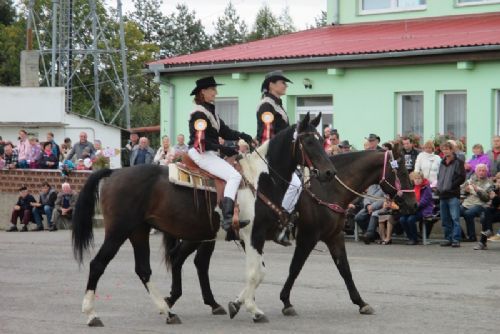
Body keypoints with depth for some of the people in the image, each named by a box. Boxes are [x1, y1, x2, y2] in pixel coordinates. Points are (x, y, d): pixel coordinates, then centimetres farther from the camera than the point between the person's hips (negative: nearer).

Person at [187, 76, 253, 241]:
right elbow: (201, 141, -18)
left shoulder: (211, 112, 18)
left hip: (210, 153, 10)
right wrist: (223, 149, -18)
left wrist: (241, 136, -2)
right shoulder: (198, 114, -11)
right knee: (234, 176, -23)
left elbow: (225, 131, 15)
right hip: (200, 153, -10)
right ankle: (228, 218, -36)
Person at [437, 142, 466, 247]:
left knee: (455, 218, -10)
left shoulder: (458, 162, -2)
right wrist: (439, 186, 10)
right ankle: (448, 239, 15)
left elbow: (462, 177, -8)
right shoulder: (442, 163, 18)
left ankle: (456, 239, -10)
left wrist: (451, 186, -12)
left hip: (453, 195, -7)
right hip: (442, 195, 7)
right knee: (445, 220, 9)